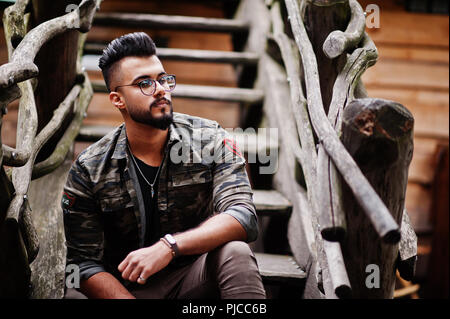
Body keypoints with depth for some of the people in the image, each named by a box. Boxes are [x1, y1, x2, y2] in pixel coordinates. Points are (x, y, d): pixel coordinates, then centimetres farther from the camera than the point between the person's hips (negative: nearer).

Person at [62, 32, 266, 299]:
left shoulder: (211, 140, -4)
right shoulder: (88, 171, -4)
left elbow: (243, 218, -17)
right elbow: (84, 262, -5)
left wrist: (169, 246, -31)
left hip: (196, 277, 1)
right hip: (131, 288, 0)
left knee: (235, 252, -32)